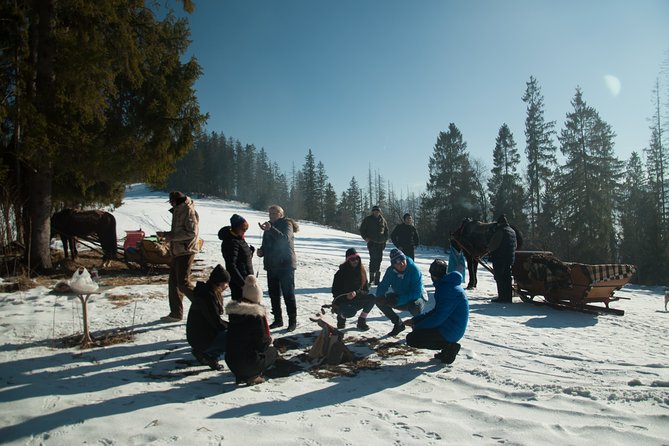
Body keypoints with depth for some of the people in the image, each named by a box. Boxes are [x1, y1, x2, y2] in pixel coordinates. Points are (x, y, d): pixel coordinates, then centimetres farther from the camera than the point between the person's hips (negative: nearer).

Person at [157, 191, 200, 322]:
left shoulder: (189, 211, -12)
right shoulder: (178, 211, 19)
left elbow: (191, 232, -20)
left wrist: (171, 236, -16)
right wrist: (165, 234, 10)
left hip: (185, 251, -10)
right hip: (177, 251, 10)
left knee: (183, 283, -10)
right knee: (173, 282, 10)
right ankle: (175, 313, 17)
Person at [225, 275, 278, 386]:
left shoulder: (233, 311, 1)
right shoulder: (256, 315, -17)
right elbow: (262, 344, -12)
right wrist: (269, 339, 10)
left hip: (231, 362, 6)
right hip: (249, 362, -6)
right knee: (273, 352, 18)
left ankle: (240, 375, 12)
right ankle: (252, 376, 0)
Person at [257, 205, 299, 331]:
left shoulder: (286, 224, -6)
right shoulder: (269, 226, 15)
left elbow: (285, 239, -26)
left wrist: (270, 229, -35)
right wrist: (261, 251, 1)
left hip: (285, 265, -7)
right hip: (271, 265, 8)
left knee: (288, 294, -5)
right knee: (273, 294, 12)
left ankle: (292, 321, 3)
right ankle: (278, 320, 23)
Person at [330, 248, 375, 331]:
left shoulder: (361, 271, -1)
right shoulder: (341, 273, -13)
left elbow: (366, 289, -3)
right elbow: (335, 292, -11)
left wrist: (356, 293, -23)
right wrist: (346, 296, -29)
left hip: (356, 301, 4)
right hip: (342, 302, -4)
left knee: (371, 298, -21)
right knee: (351, 312, -36)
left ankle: (361, 322, -2)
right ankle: (341, 316, 3)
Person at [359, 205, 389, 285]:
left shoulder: (382, 220, 12)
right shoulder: (367, 219, 2)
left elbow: (386, 230, 23)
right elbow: (362, 229, 7)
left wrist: (386, 239, 11)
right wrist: (365, 237, -4)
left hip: (381, 243, 4)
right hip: (372, 242, -4)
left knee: (379, 259, 6)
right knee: (373, 259, -14)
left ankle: (377, 279, 16)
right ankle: (372, 276, -11)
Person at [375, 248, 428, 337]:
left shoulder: (414, 270, -27)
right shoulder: (390, 271, -13)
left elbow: (417, 293, -30)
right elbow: (383, 286, -7)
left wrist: (399, 301, -38)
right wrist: (380, 296, -31)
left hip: (416, 298, -5)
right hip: (400, 297, 5)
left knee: (415, 306, -39)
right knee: (379, 301, -15)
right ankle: (398, 324, 5)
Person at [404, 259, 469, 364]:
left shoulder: (448, 289, -22)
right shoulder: (447, 285, 10)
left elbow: (438, 317, -24)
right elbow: (436, 311, 16)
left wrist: (418, 326, -10)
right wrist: (414, 320, 9)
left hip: (450, 331, -10)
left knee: (411, 339, -10)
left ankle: (449, 346, -7)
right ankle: (448, 345, 10)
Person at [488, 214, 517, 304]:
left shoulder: (500, 231, -14)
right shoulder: (512, 231, 15)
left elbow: (493, 245, -15)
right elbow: (515, 245, 22)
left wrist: (489, 248, 5)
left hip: (499, 258, -9)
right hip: (510, 258, 9)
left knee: (500, 277, -3)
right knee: (507, 278, 13)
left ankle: (502, 297, -3)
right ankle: (508, 297, 18)